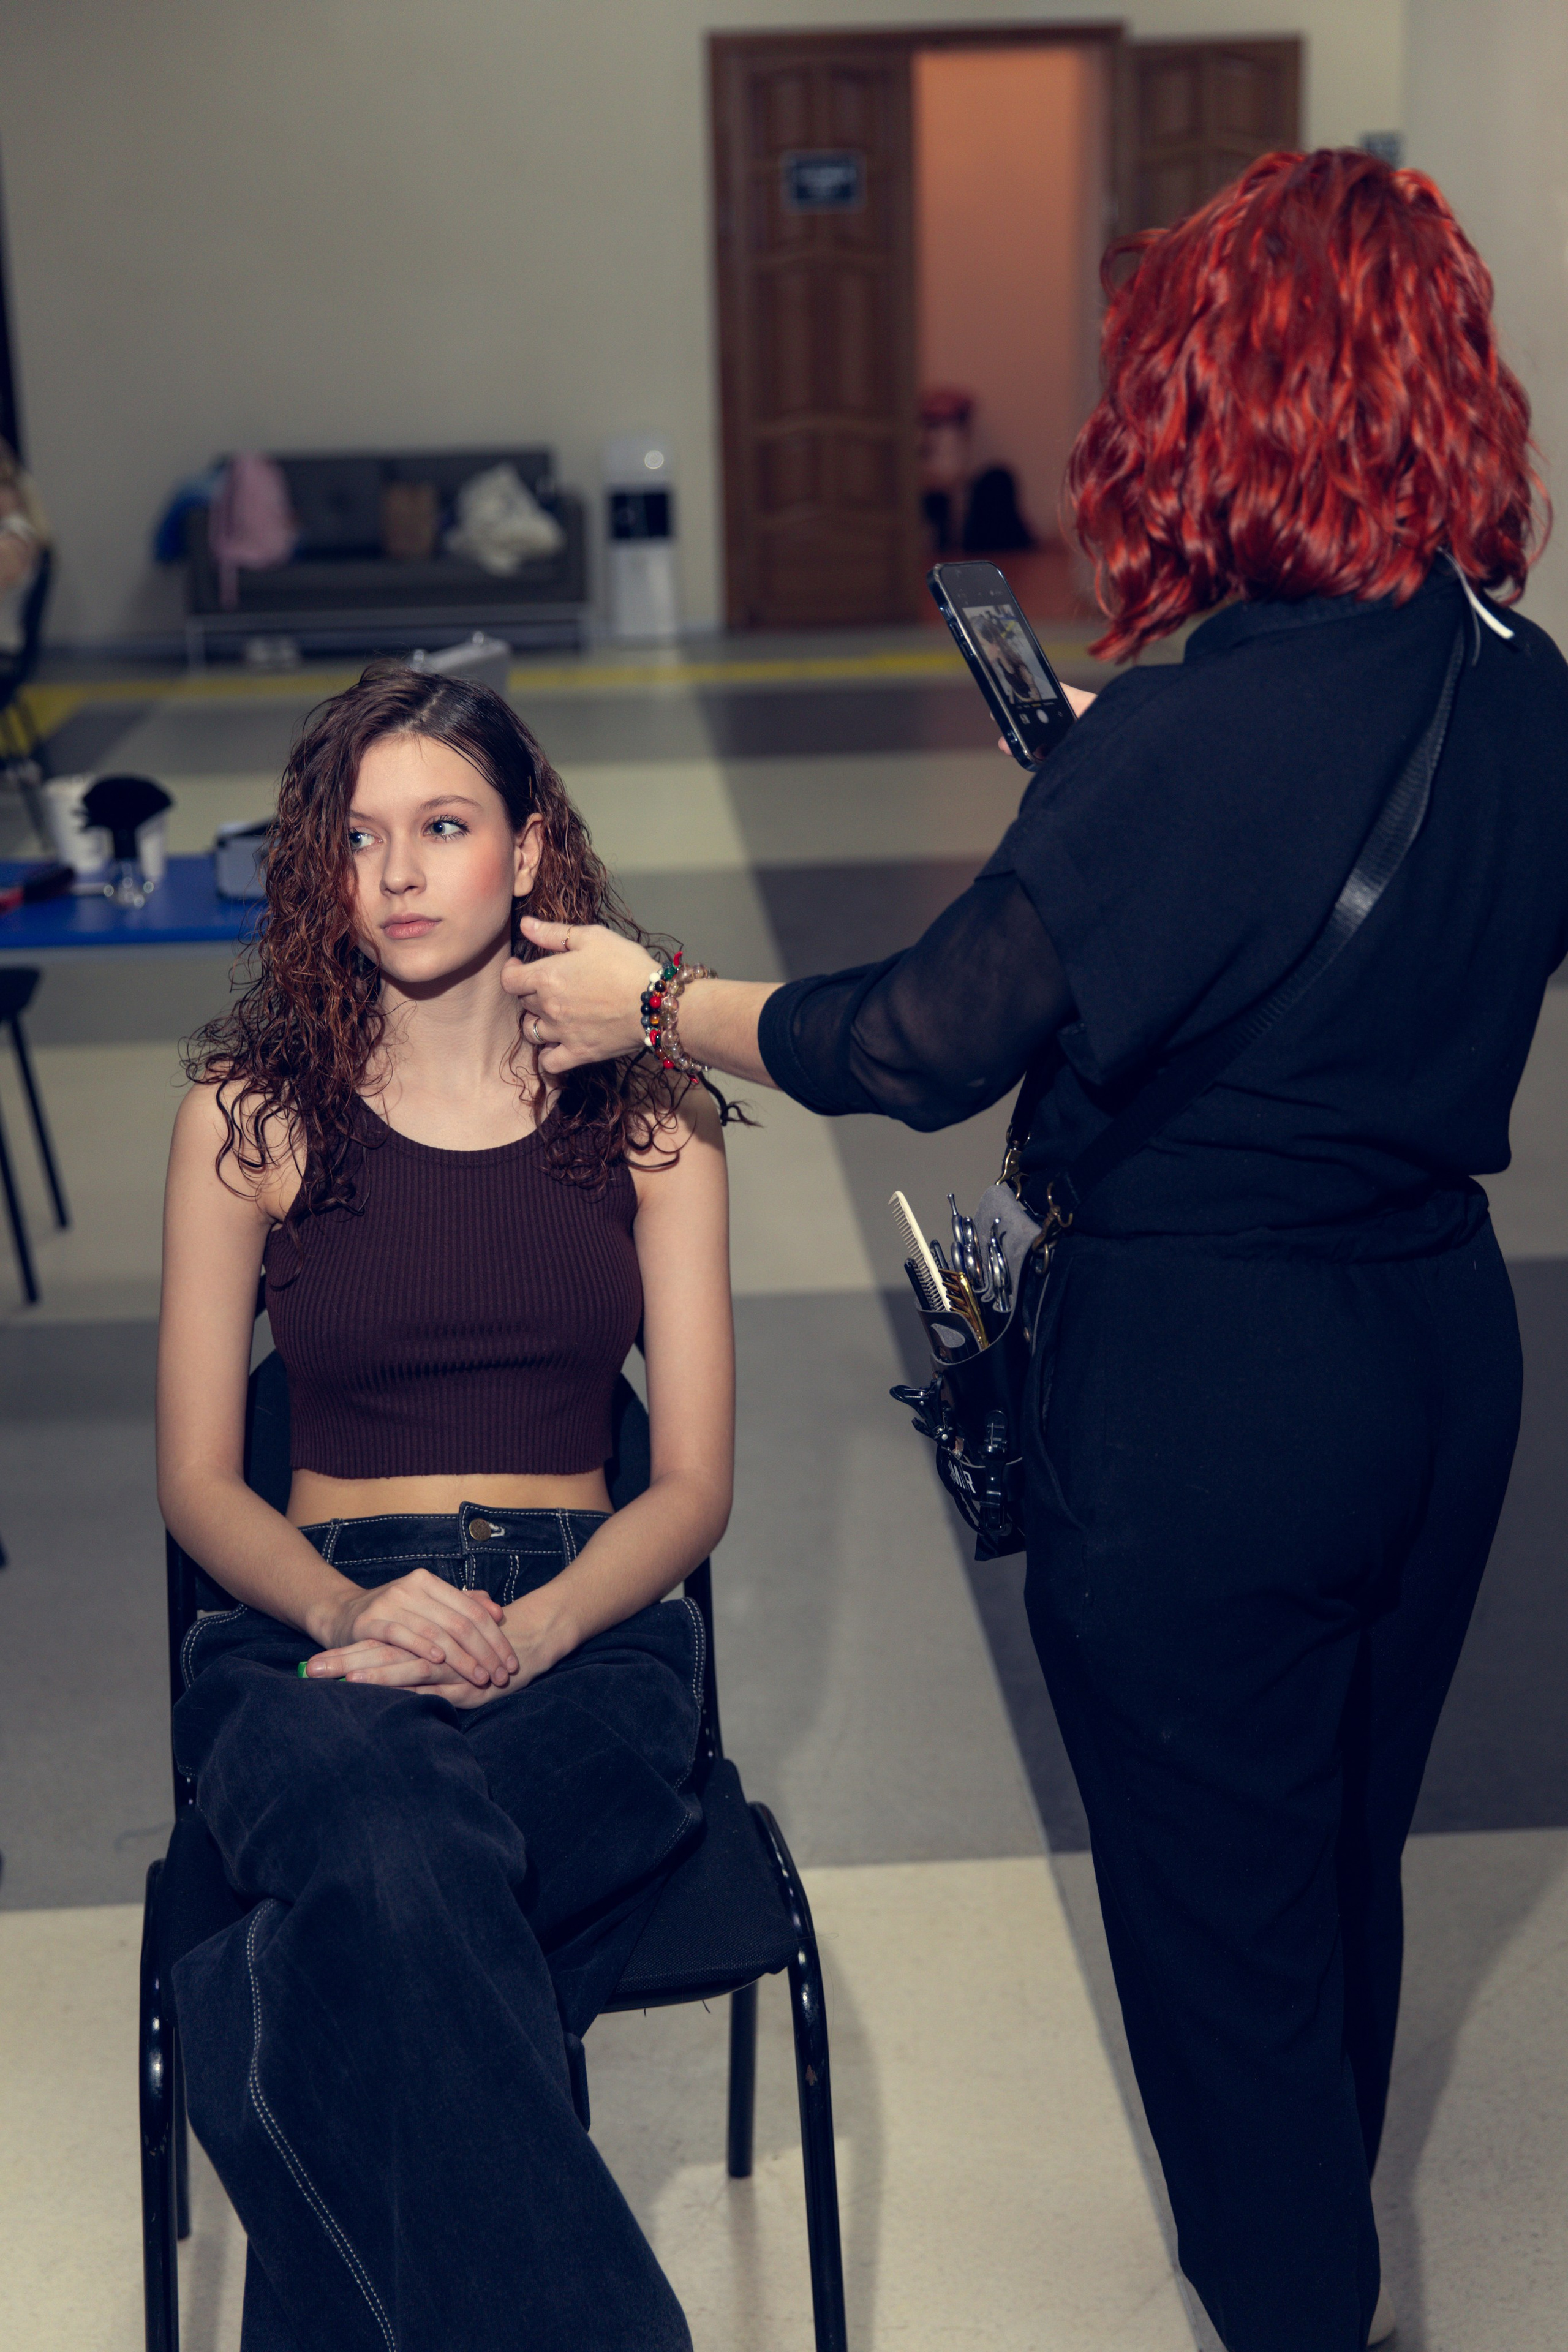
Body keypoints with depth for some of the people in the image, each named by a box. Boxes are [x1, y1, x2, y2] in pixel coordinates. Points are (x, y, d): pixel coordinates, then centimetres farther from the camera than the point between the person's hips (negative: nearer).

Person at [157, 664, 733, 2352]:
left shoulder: (643, 1111, 9)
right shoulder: (251, 1113, 8)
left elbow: (693, 1481, 5)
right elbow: (196, 1477, 8)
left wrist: (523, 1633, -15)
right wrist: (348, 1609, -15)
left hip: (582, 1628, 0)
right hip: (317, 1619, 0)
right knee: (399, 1855, -39)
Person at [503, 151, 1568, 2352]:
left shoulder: (1196, 732, -25)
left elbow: (929, 1040, -17)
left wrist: (653, 1003, -3)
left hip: (1206, 1388, -8)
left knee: (1220, 1913, 13)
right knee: (1350, 1853, 26)